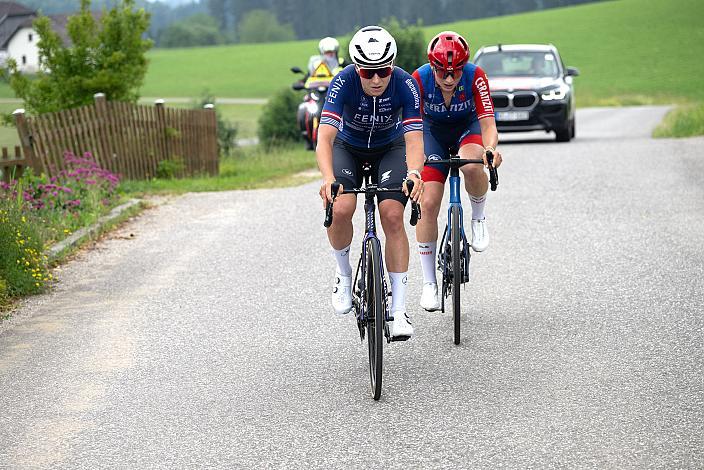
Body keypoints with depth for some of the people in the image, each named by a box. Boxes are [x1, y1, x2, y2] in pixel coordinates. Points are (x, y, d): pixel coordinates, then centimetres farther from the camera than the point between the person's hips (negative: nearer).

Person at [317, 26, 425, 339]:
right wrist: (328, 178, -57)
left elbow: (414, 139, -35)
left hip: (389, 149, 0)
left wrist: (413, 172, -57)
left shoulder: (405, 85, -29)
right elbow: (325, 137, -40)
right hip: (348, 148, 0)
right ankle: (343, 273, 2)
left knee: (393, 215, -20)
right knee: (340, 210, -27)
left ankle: (399, 309, -14)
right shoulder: (344, 82, -31)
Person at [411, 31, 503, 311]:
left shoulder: (475, 77, -28)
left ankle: (478, 218, -6)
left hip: (468, 127, -1)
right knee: (428, 204, -11)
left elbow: (488, 122, -32)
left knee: (472, 166, -37)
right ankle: (429, 283, 0)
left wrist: (490, 148, -53)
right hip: (433, 132, 1)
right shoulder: (419, 79, -27)